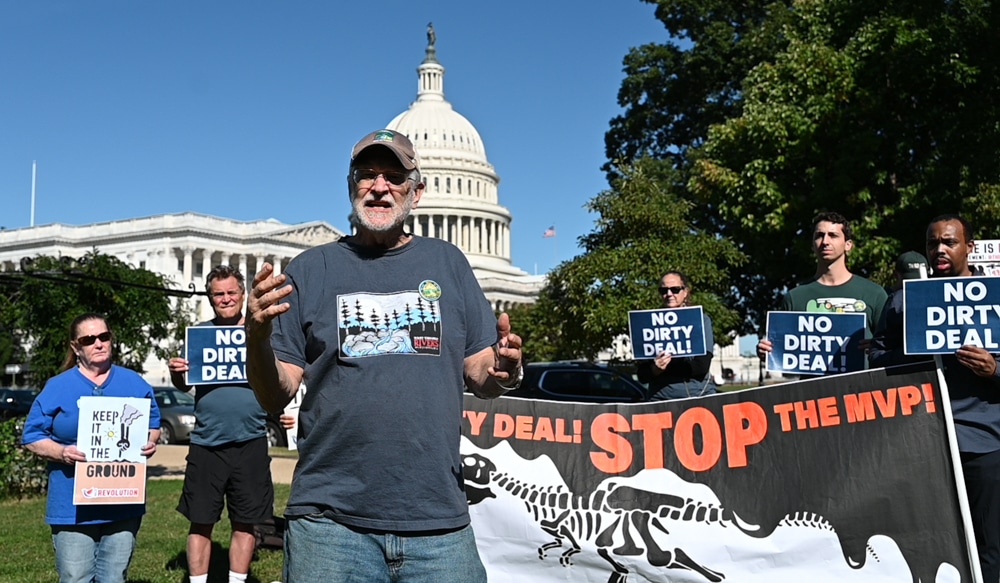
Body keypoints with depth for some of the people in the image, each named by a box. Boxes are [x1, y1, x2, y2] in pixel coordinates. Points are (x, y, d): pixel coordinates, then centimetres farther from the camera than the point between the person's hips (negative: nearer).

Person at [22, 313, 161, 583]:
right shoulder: (57, 388, 0)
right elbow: (32, 437, 1)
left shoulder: (134, 383, 8)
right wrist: (61, 452, -17)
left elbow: (153, 424, 15)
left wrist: (150, 443, -7)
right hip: (73, 506, -2)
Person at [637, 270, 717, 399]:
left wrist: (666, 366, -11)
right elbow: (642, 375, 5)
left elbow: (702, 366, -6)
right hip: (661, 399, 1)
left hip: (699, 396, -1)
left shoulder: (701, 320, 4)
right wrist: (654, 370, -15)